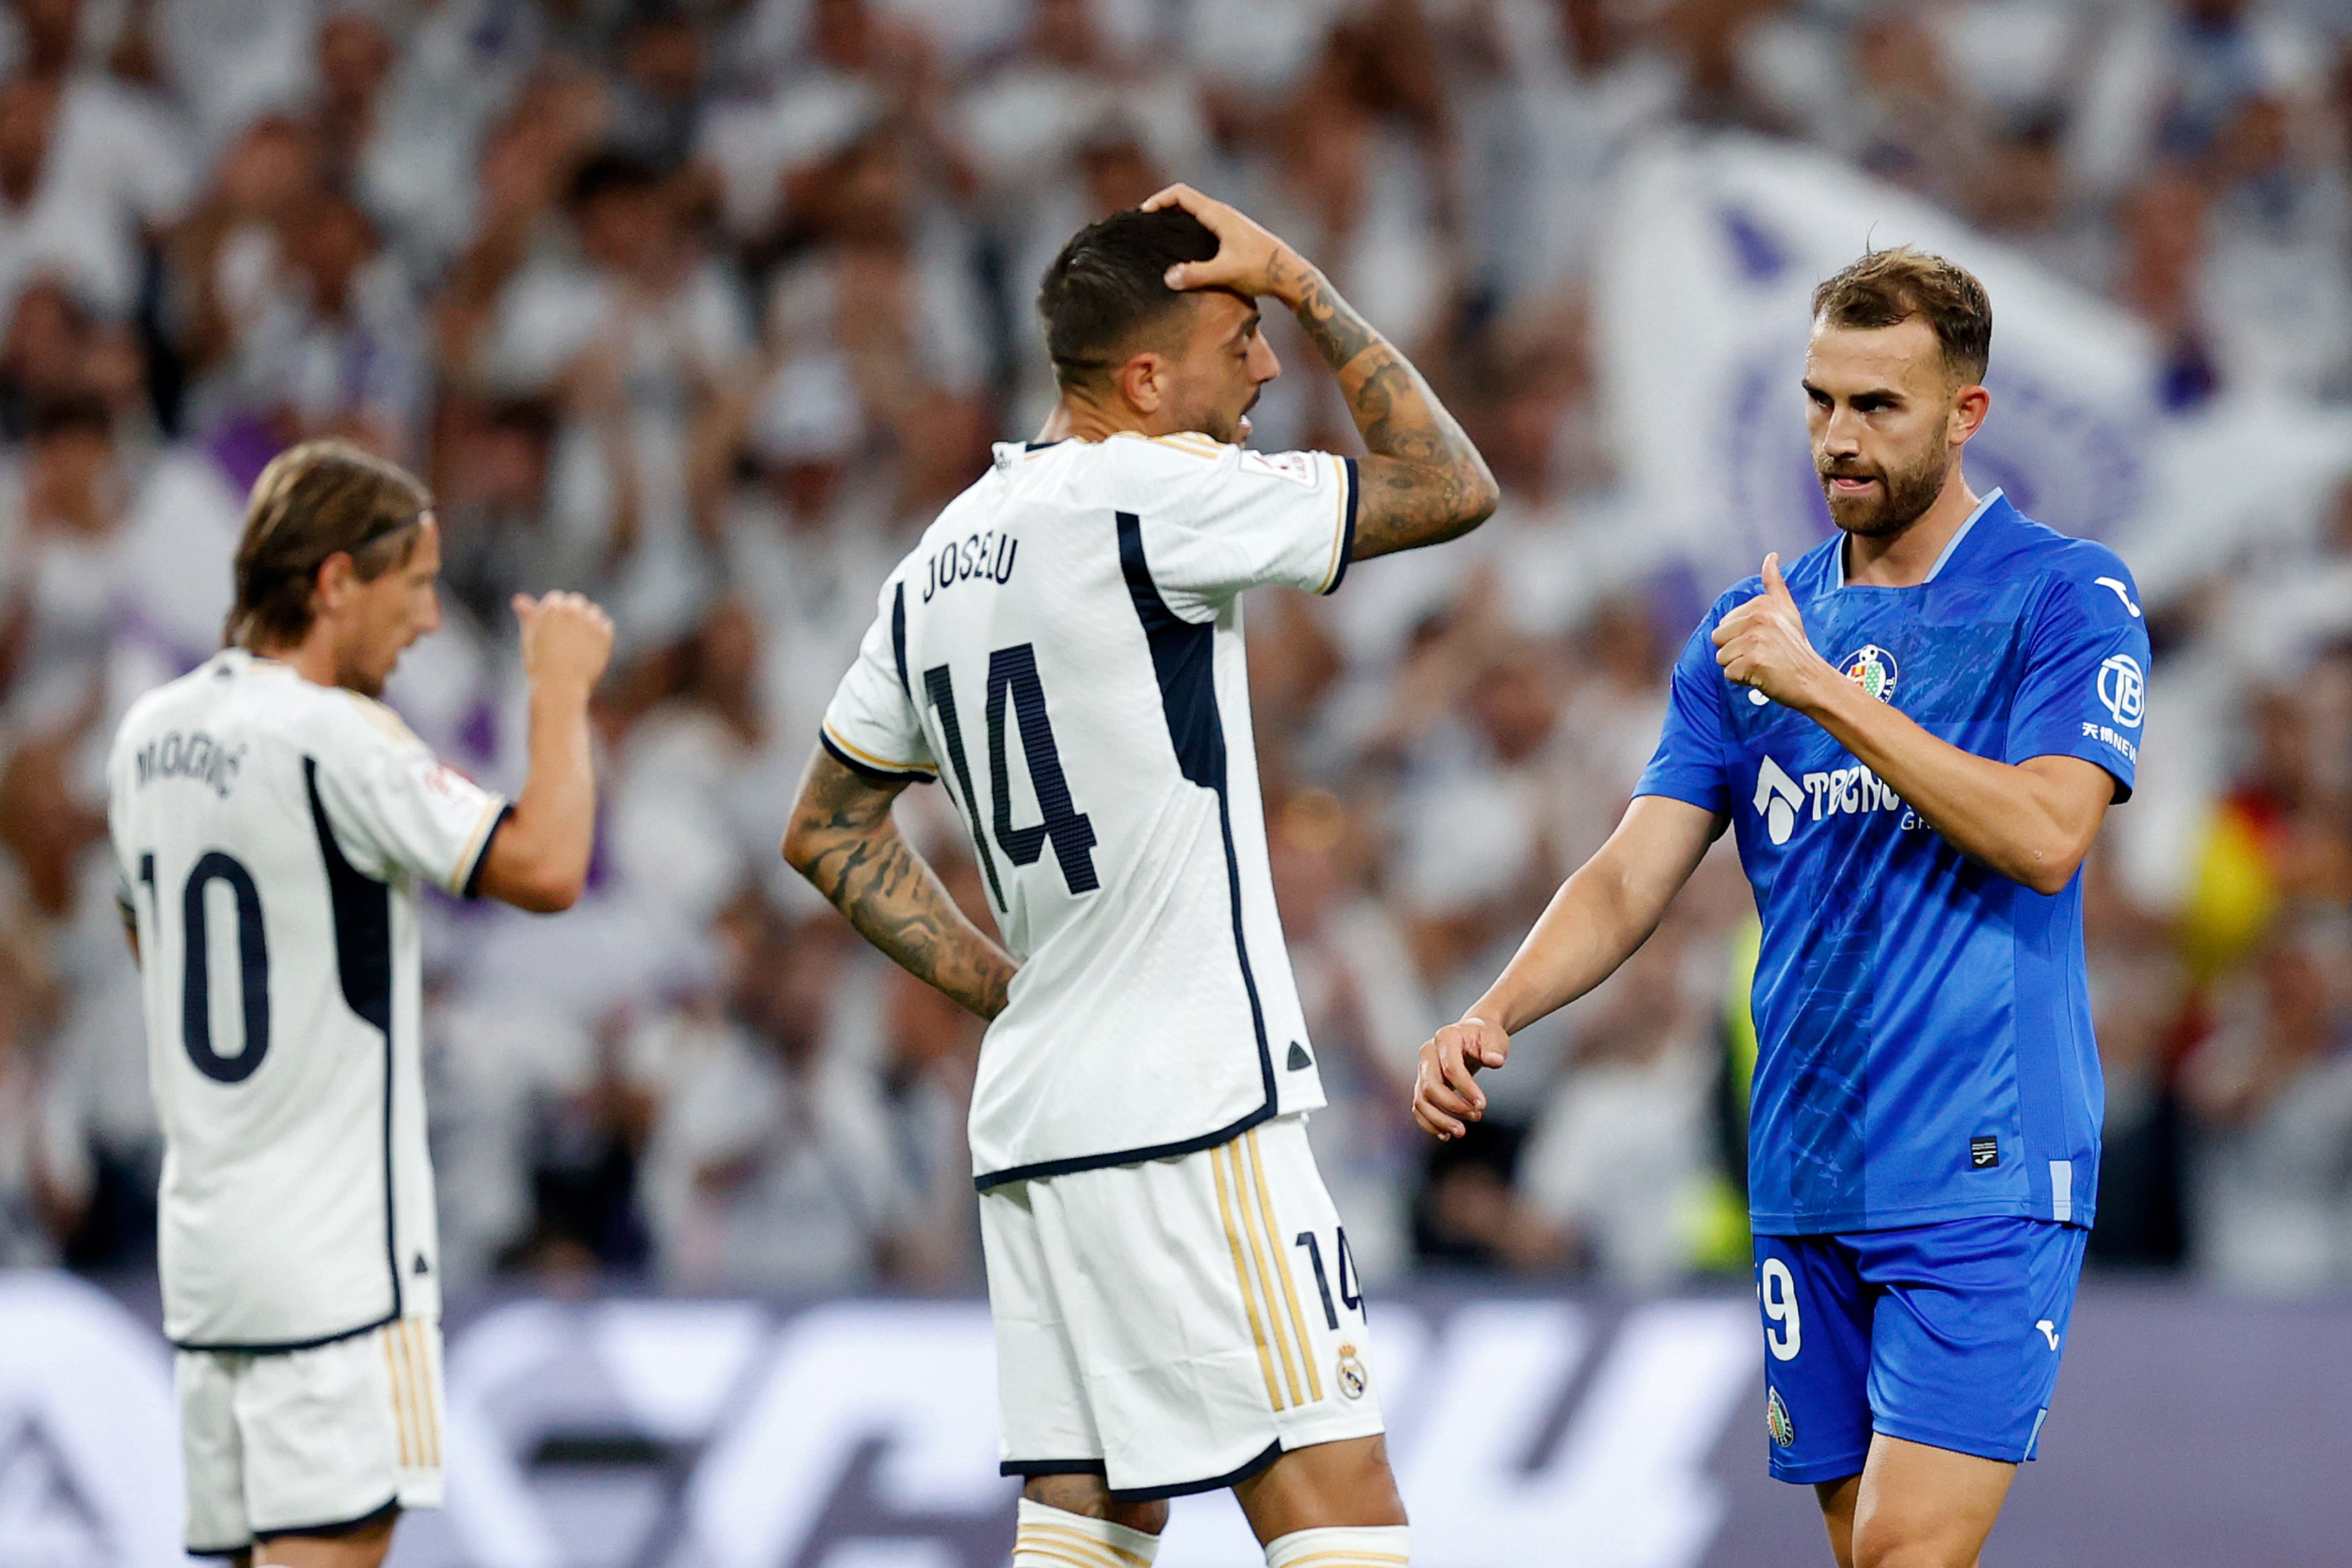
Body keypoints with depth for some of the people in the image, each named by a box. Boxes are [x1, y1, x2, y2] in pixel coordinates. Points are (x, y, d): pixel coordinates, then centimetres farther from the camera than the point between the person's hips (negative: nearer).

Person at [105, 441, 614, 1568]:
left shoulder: (151, 734, 10)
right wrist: (562, 689, -9)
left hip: (205, 1226, 9)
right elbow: (545, 869, -22)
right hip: (333, 1243, -9)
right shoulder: (332, 736, -16)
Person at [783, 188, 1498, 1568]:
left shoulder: (945, 559, 14)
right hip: (1188, 1117, -9)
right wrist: (1306, 289, 0)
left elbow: (828, 831, 24)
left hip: (1036, 1113, 9)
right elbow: (1453, 489, -6)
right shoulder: (1146, 495, -12)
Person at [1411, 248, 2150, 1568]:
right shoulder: (1752, 628, 13)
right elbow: (1632, 878, 9)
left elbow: (2047, 837, -17)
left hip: (1984, 1179, -6)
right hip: (1804, 1184, 6)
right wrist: (1495, 1015, -10)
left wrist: (1826, 688, -18)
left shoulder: (2068, 599, -3)